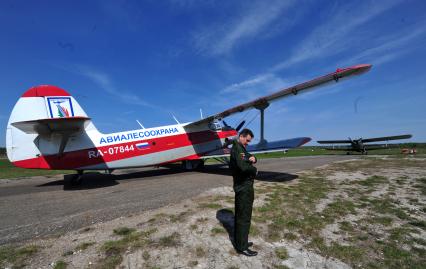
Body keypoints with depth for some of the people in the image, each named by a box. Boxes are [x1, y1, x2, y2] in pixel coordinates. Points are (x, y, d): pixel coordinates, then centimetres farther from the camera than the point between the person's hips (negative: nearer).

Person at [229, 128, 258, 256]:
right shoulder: (237, 148, -18)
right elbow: (242, 166, -32)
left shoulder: (241, 148, 15)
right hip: (244, 187, -10)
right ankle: (242, 247, 11)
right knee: (244, 217, -1)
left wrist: (253, 159, -5)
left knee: (240, 215, 18)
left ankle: (239, 242, 32)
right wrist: (254, 170, -13)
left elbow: (249, 158, 20)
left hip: (242, 187, 10)